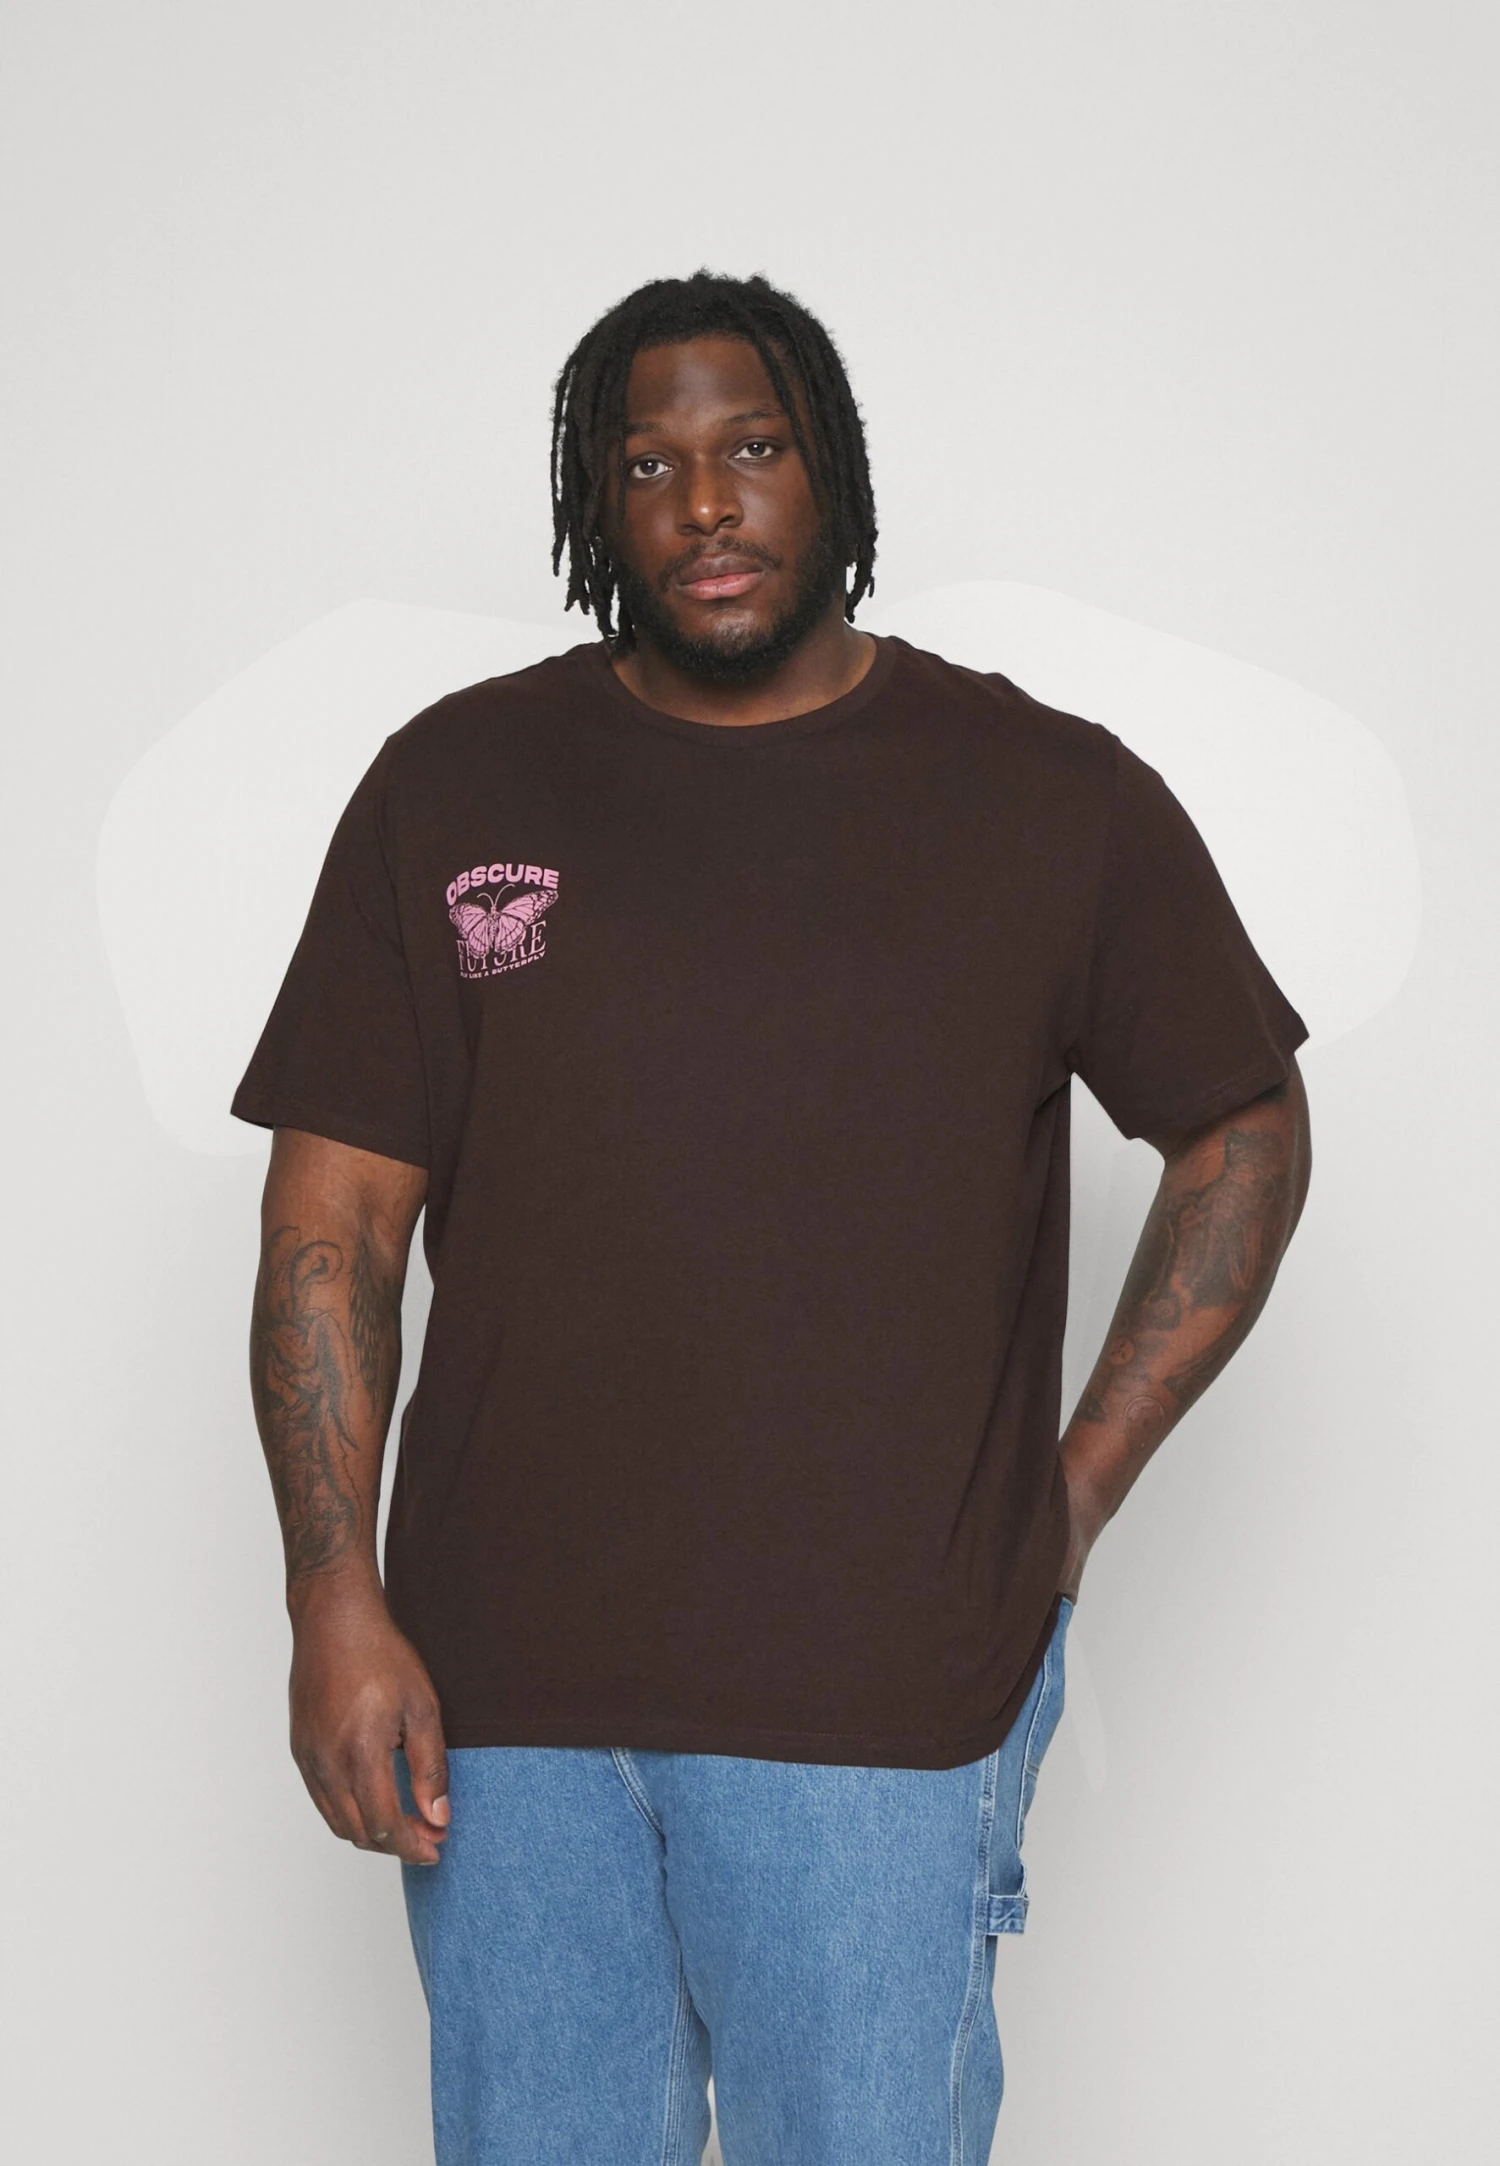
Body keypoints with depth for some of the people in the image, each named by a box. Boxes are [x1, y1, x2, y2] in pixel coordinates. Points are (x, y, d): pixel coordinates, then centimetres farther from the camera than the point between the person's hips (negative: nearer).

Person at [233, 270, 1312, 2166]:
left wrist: (1078, 1494, 3)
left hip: (882, 1696, -1)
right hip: (497, 1687, 2)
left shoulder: (1058, 799, 2)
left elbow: (1244, 1134, 11)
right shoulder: (454, 784, 4)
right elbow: (334, 1216, 2)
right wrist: (338, 1602, -6)